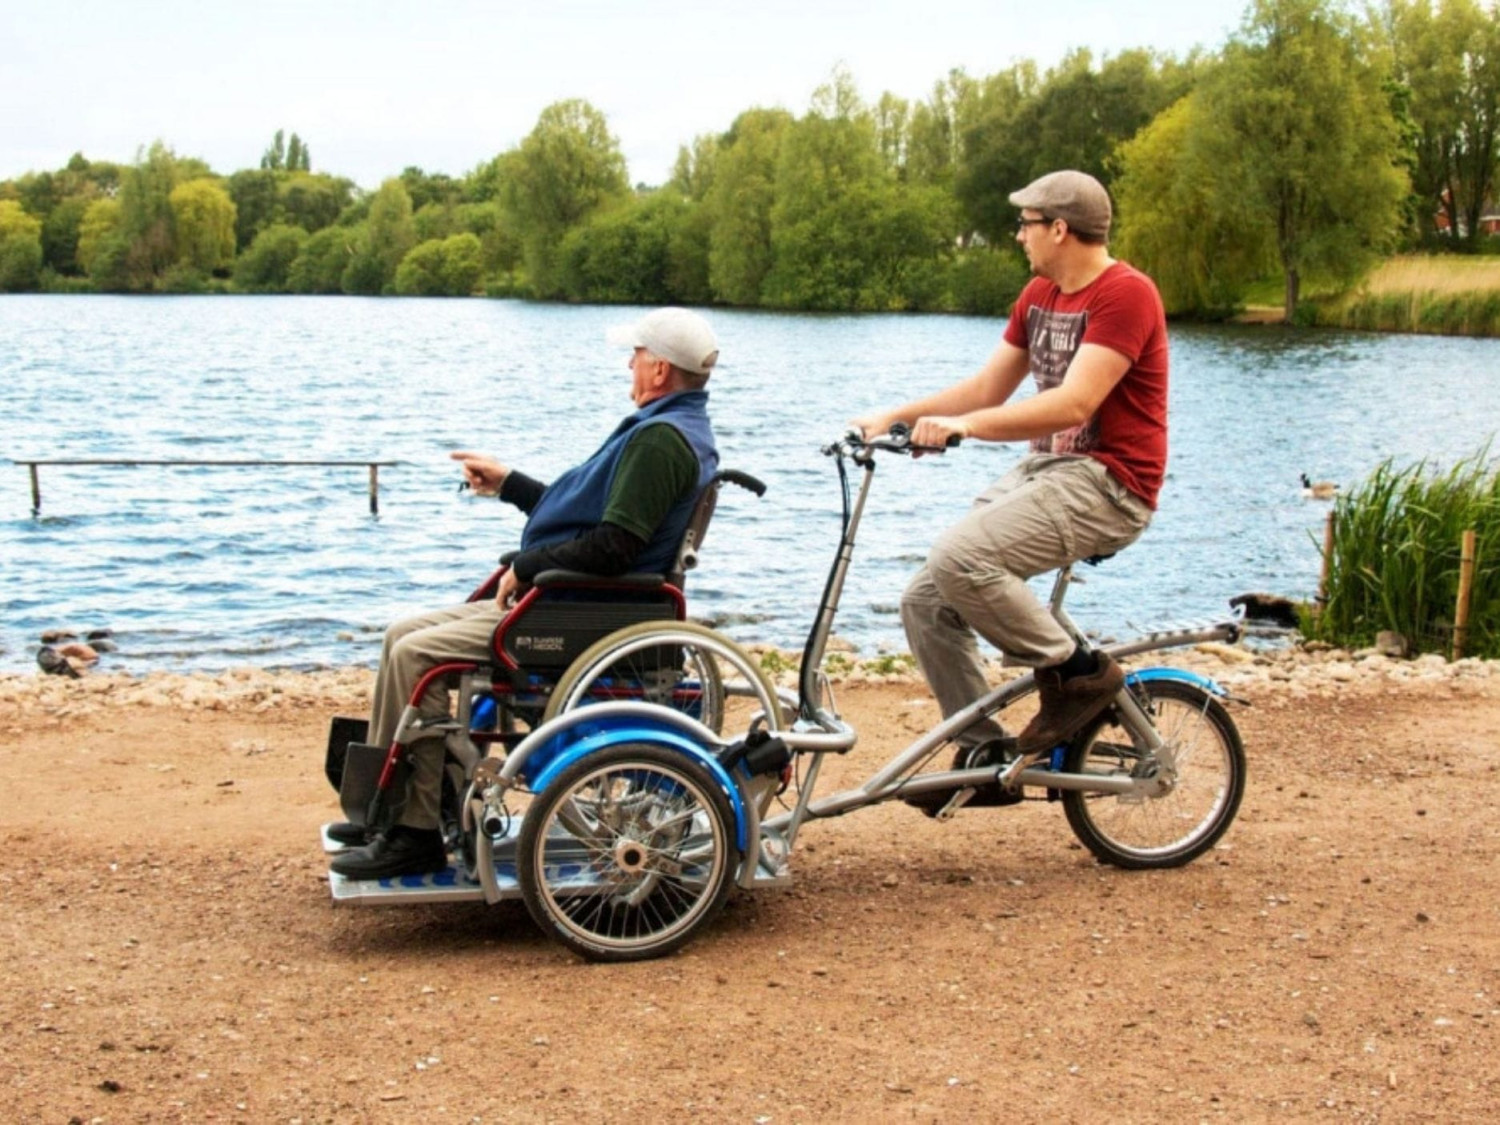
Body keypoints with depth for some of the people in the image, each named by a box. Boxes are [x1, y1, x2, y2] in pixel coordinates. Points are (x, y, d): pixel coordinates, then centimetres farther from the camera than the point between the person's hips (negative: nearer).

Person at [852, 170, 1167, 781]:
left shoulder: (1125, 294, -14)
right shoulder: (1039, 295, 15)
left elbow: (1073, 403, -25)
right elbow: (987, 388, 17)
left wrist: (965, 425, -31)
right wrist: (892, 417, 7)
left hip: (1106, 484, -9)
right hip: (1043, 469, 9)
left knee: (960, 558, -29)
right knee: (925, 601, -2)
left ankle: (1078, 671, -10)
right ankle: (985, 750, 10)